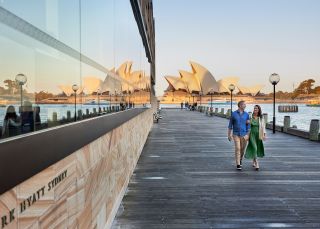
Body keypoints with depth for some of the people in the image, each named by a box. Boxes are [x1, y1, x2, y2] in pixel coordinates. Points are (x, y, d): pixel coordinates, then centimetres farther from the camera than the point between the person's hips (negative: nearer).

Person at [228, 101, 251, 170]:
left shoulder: (246, 114, 1)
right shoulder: (233, 114, -2)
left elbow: (248, 125, 2)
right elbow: (230, 125, 2)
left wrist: (248, 135, -6)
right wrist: (229, 135, -1)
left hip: (244, 135, 2)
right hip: (236, 134, -2)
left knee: (242, 149, 12)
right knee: (237, 149, -12)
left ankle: (240, 159, 41)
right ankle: (238, 165, -9)